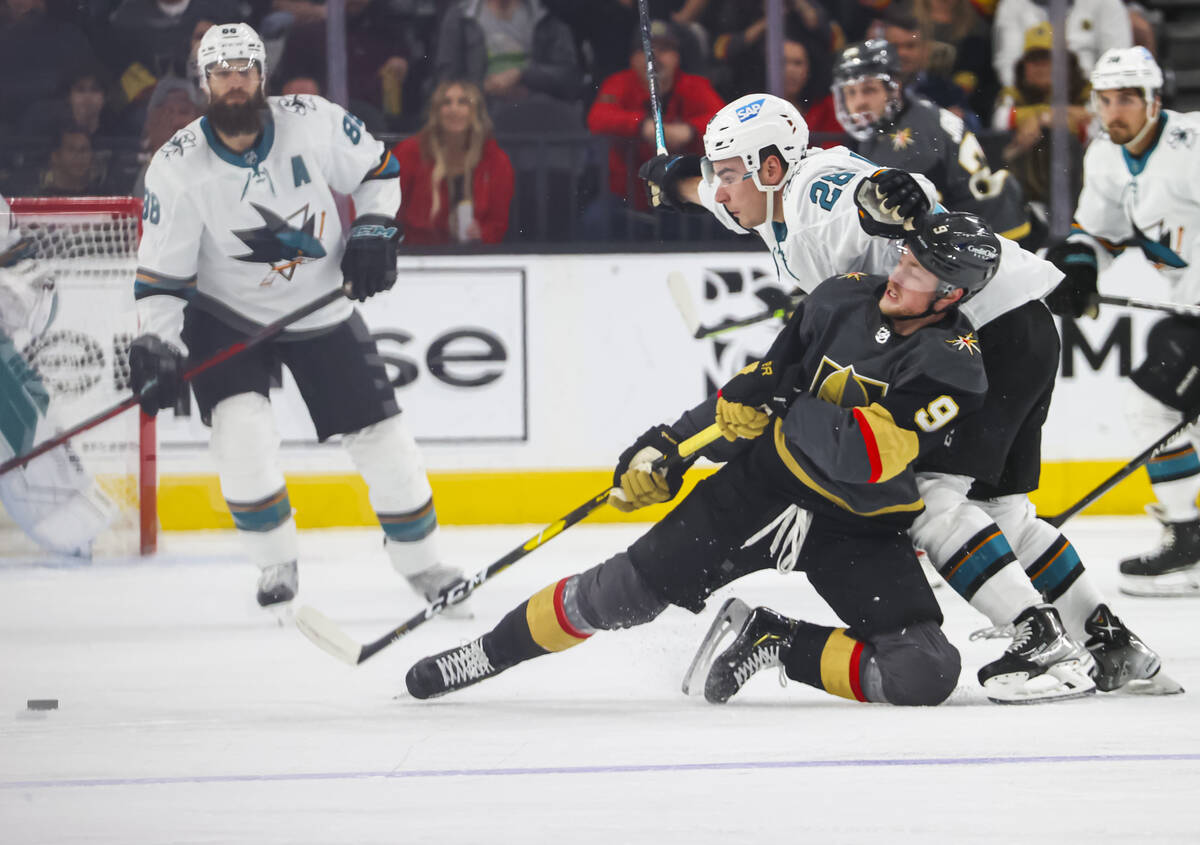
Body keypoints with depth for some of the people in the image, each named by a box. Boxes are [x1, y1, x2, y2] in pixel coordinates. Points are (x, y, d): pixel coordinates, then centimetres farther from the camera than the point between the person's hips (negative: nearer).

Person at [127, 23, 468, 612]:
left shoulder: (313, 123, -16)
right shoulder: (178, 167, -19)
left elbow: (376, 169, 3)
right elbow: (160, 275, -14)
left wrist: (374, 230, -12)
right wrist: (155, 347, -26)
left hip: (322, 309, 2)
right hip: (225, 315, -2)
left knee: (380, 433, 1)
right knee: (242, 429, -23)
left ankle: (420, 561, 22)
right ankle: (276, 563, -2)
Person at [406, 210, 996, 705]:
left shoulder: (953, 366, -18)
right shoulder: (844, 300, -2)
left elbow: (864, 455, -30)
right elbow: (760, 383, 9)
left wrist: (777, 415, -21)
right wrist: (667, 446, 6)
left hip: (859, 528, -3)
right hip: (762, 486, 3)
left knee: (924, 675, -20)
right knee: (627, 590, -3)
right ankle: (490, 651, 18)